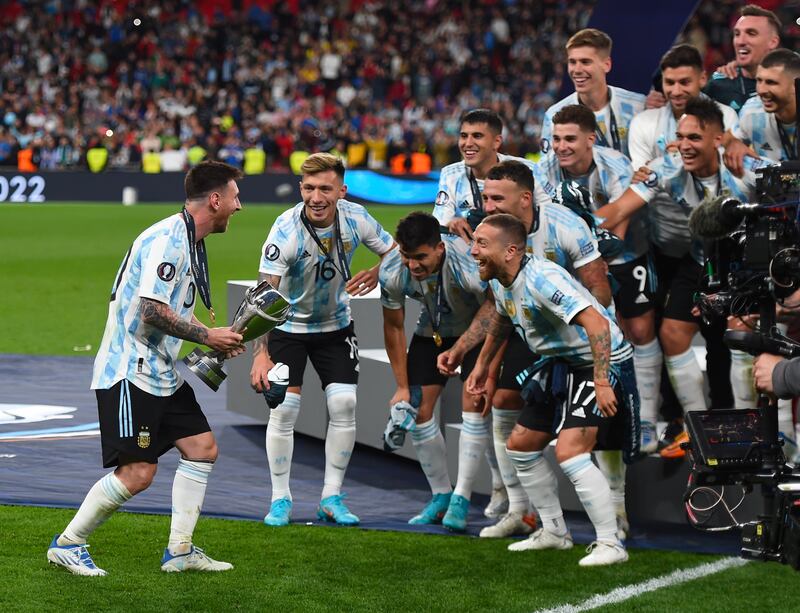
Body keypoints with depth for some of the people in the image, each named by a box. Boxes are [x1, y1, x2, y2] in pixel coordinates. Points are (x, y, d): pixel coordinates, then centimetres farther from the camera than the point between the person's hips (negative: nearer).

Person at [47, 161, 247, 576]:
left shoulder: (189, 242, 14)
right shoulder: (167, 239, -18)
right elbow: (151, 310, -25)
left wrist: (219, 340, 10)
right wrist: (206, 336, -16)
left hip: (162, 372, 11)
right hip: (130, 371, -11)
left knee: (203, 448, 8)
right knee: (137, 472, -11)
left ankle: (179, 550, 14)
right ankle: (67, 544, 4)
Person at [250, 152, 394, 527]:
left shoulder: (356, 219, -18)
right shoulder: (285, 231, -29)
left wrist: (377, 273, -25)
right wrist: (261, 354, -48)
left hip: (335, 325, 3)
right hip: (288, 325, -3)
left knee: (344, 404, -5)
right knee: (283, 408, -10)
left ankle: (332, 498, 8)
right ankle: (280, 500, 5)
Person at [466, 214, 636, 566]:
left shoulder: (540, 278, -29)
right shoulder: (499, 282, 1)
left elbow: (596, 323, -37)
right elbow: (501, 318, 26)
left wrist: (601, 382, -42)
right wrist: (483, 364, 33)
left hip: (601, 364, -10)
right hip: (561, 365, 10)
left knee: (569, 451, -24)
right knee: (520, 445, 14)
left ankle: (610, 544, -17)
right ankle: (554, 532, 28)